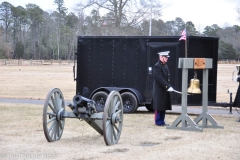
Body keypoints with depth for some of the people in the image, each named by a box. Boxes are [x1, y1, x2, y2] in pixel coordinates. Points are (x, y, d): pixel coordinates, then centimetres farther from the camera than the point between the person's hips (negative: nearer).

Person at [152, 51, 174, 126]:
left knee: (163, 106, 11)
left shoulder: (165, 65, 15)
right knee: (159, 106, -3)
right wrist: (168, 87, -24)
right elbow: (160, 79, -21)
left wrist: (169, 86, 9)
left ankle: (162, 121, 18)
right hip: (159, 90, -9)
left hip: (164, 90, 9)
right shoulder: (157, 66, -14)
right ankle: (158, 122, 3)